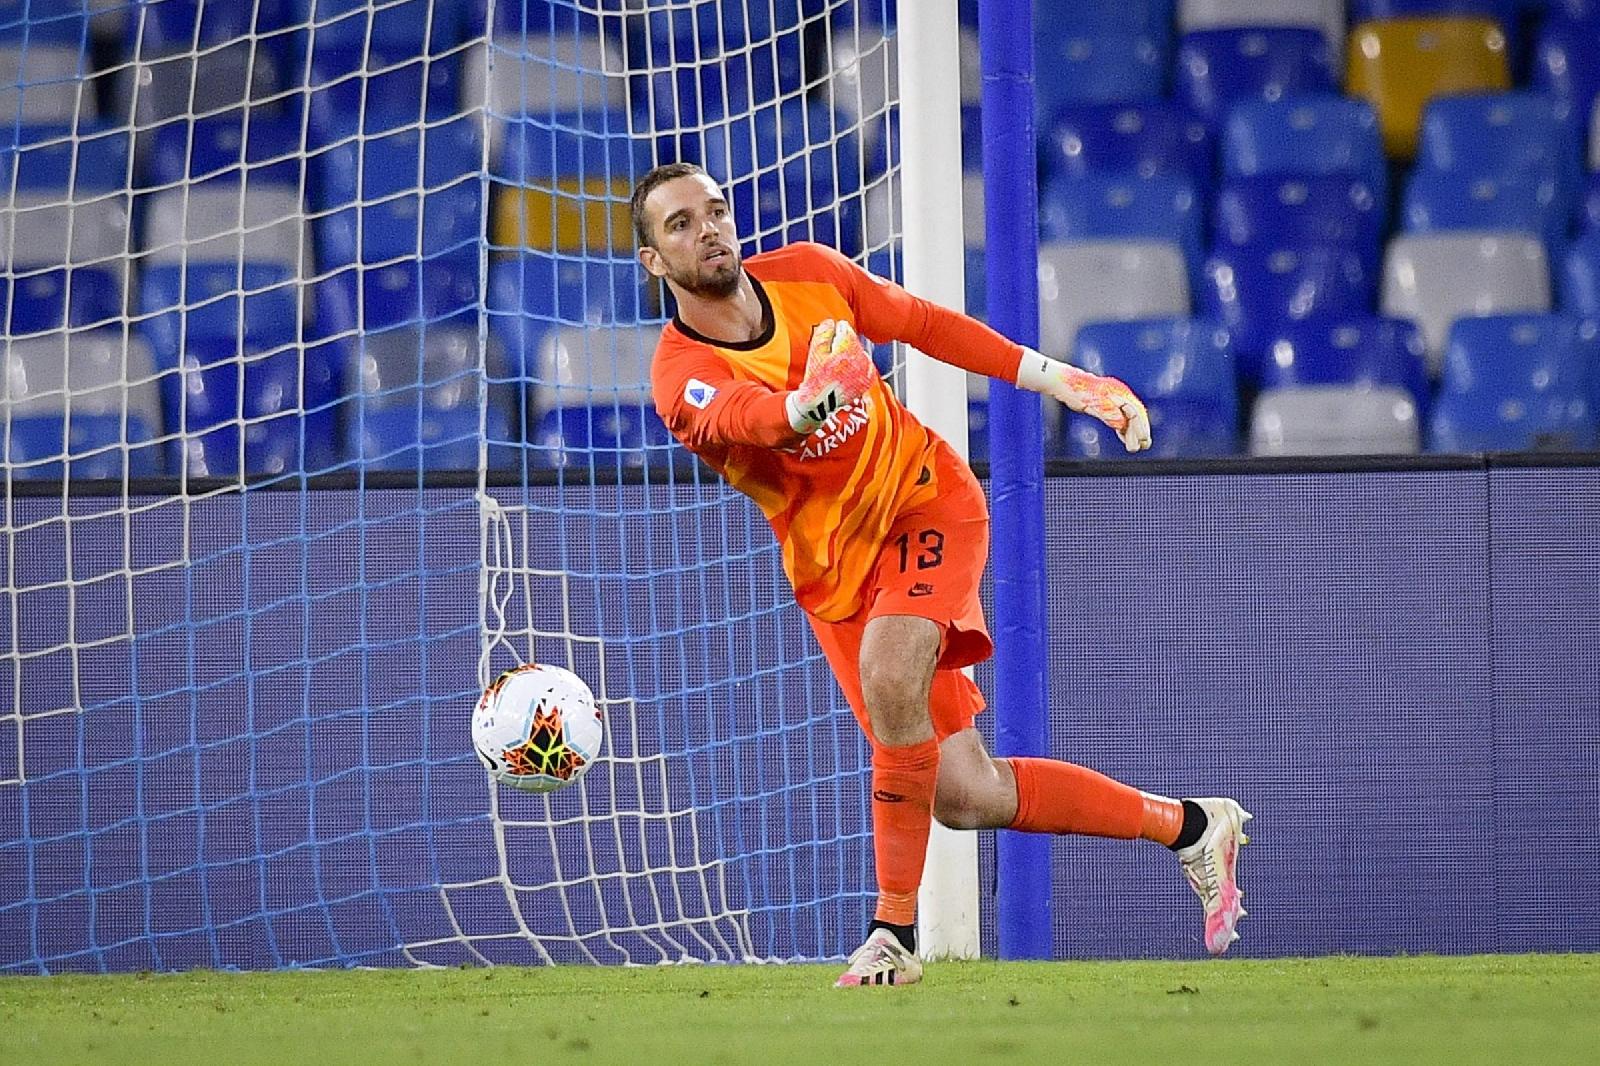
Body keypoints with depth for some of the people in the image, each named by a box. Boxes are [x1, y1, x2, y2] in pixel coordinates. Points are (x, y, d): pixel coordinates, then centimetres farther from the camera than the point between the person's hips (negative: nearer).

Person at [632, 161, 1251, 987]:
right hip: (837, 571, 0)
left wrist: (1060, 380, 6)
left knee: (887, 674, -31)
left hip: (927, 498, 0)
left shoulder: (806, 274, -8)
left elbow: (924, 325, 7)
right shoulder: (681, 377, -19)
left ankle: (895, 930, -20)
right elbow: (743, 415, -42)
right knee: (963, 796, -3)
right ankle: (1189, 825, 17)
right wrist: (807, 403, -65)